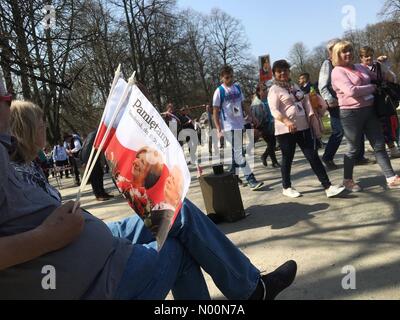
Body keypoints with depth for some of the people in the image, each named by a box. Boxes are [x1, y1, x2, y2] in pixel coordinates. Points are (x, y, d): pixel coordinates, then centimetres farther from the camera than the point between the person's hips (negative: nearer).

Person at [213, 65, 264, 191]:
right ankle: (251, 180, -9)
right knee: (239, 153, -9)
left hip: (240, 124, 6)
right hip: (229, 127, -6)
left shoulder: (237, 87, 9)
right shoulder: (219, 91, -7)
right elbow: (215, 112, -6)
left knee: (236, 152, 13)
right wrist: (219, 130, -12)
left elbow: (243, 104, 17)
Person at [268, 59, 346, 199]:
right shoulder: (274, 90, -5)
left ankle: (328, 187, 1)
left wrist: (311, 113, 3)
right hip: (286, 130, -6)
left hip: (303, 127, 6)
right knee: (287, 159, 6)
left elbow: (305, 100, 20)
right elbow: (274, 110, -16)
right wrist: (287, 122, -29)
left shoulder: (295, 86, 17)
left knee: (313, 156, 2)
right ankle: (287, 187, 23)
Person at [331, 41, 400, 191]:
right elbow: (351, 91, -22)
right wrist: (372, 87, -11)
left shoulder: (361, 67, 13)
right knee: (354, 149, 4)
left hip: (369, 110, 6)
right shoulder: (337, 72, -8)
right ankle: (348, 180, 21)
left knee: (379, 145, 4)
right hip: (351, 114, -6)